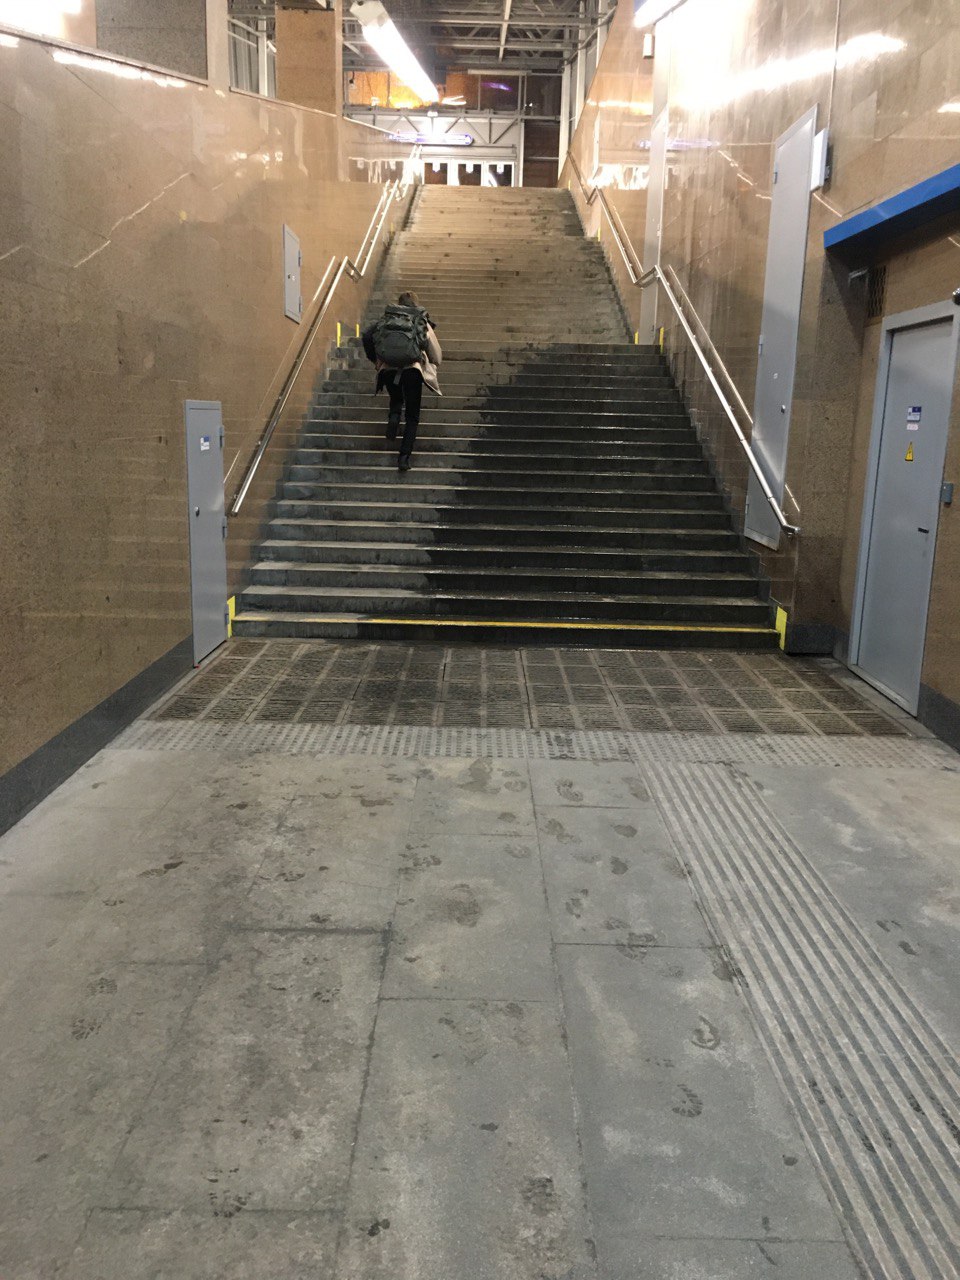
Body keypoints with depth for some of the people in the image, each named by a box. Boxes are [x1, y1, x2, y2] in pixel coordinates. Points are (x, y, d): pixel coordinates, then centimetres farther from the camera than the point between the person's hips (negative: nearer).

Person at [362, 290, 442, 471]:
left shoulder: (386, 319, 17)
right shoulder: (422, 322, 14)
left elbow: (367, 336, 4)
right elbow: (436, 353, 9)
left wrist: (375, 359, 15)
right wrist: (432, 367, 29)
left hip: (388, 368, 2)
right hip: (413, 368, -2)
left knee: (396, 400, 32)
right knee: (412, 416, 8)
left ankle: (394, 416, -1)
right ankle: (404, 456, -4)